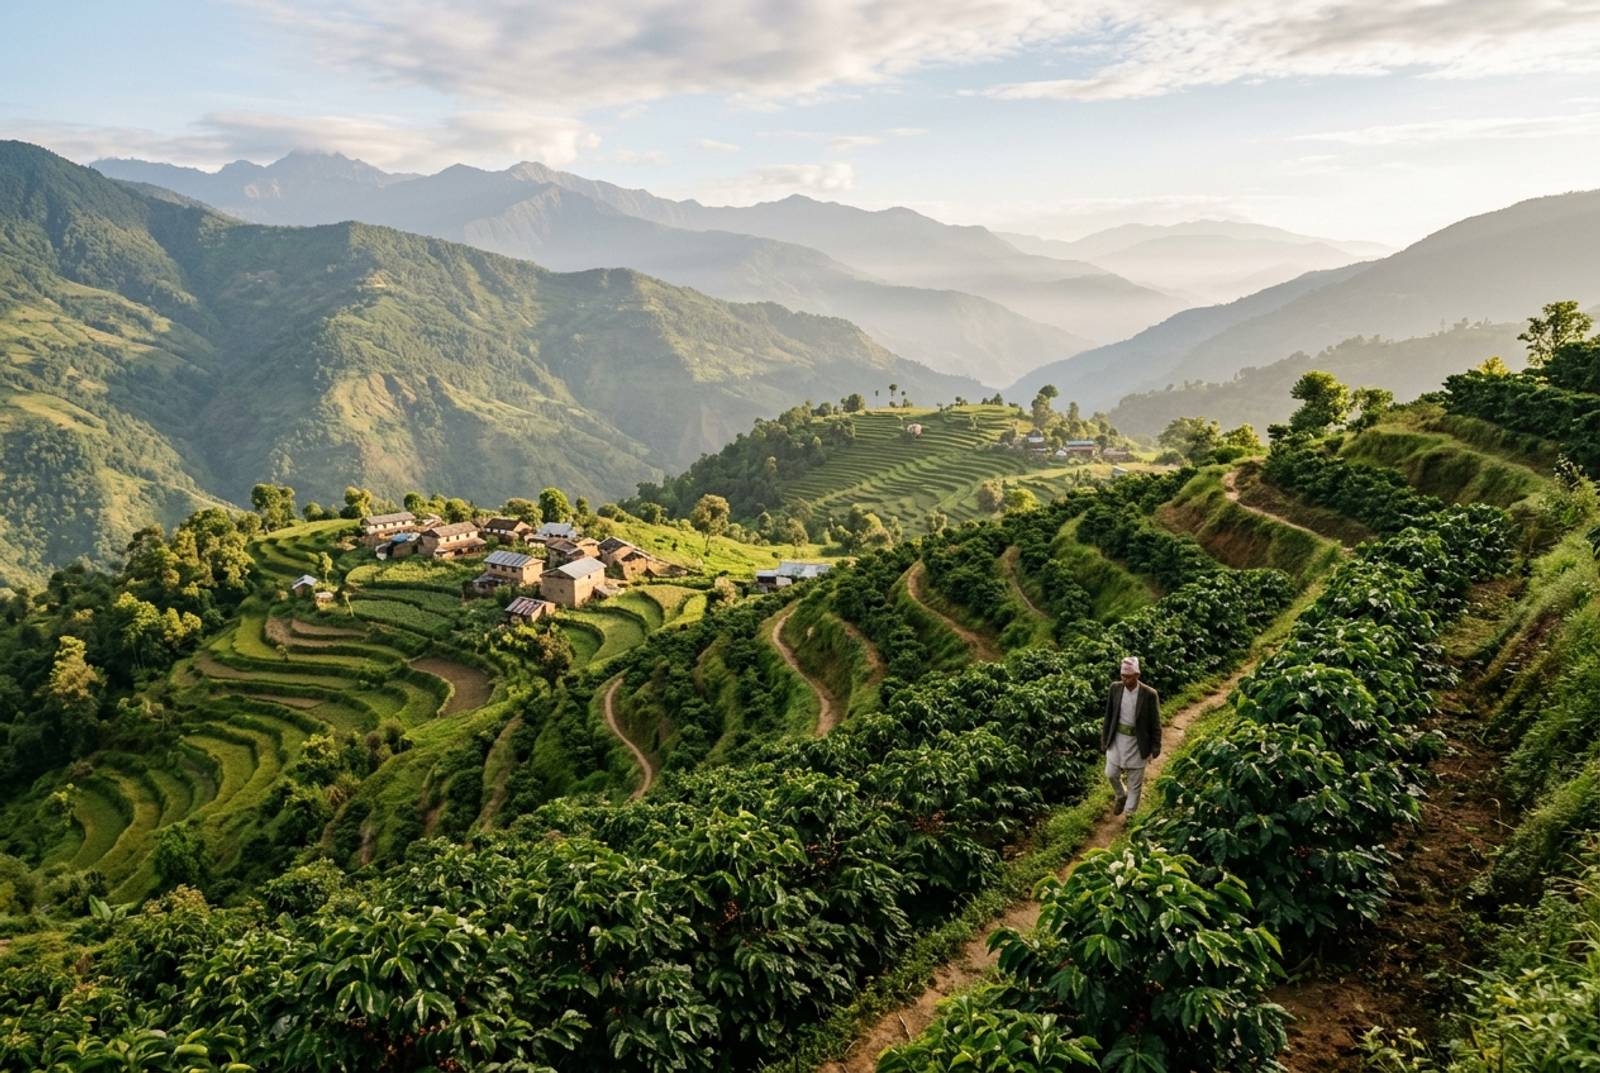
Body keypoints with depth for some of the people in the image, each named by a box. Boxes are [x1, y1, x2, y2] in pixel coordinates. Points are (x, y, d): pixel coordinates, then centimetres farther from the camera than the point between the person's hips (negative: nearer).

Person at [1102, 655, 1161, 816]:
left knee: (1134, 783, 8)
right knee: (1111, 774, 8)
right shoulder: (1115, 688, -7)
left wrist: (1154, 749, -6)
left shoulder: (1150, 695, -17)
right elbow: (1109, 715, 4)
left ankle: (1129, 814, 24)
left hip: (1137, 742, -3)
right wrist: (1105, 738, 7)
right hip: (1117, 738, 3)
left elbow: (1155, 724, -9)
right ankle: (1121, 796, 40)